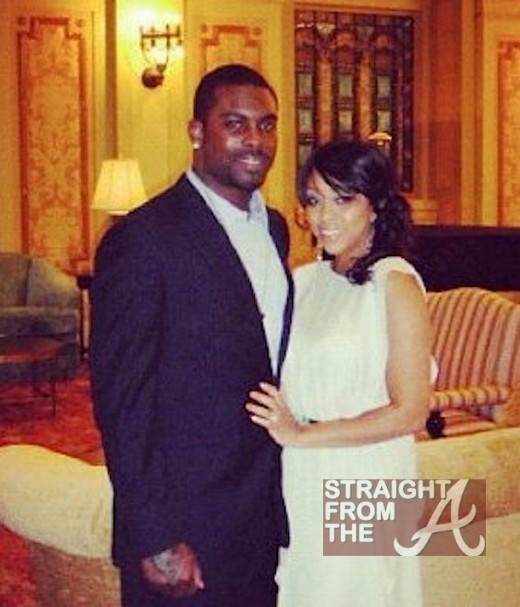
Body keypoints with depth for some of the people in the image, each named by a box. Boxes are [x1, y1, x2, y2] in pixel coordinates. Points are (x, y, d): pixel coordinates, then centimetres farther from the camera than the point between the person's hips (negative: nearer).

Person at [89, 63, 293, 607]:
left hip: (266, 516, 7)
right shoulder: (142, 239, -16)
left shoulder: (274, 227, 8)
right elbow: (120, 399, -17)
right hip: (186, 531, -7)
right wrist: (154, 538, -17)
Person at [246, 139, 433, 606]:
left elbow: (410, 411, -15)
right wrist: (275, 422, -4)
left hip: (363, 478, -5)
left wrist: (301, 435, -14)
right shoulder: (303, 280, 6)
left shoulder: (395, 282, -12)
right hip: (297, 480, 6)